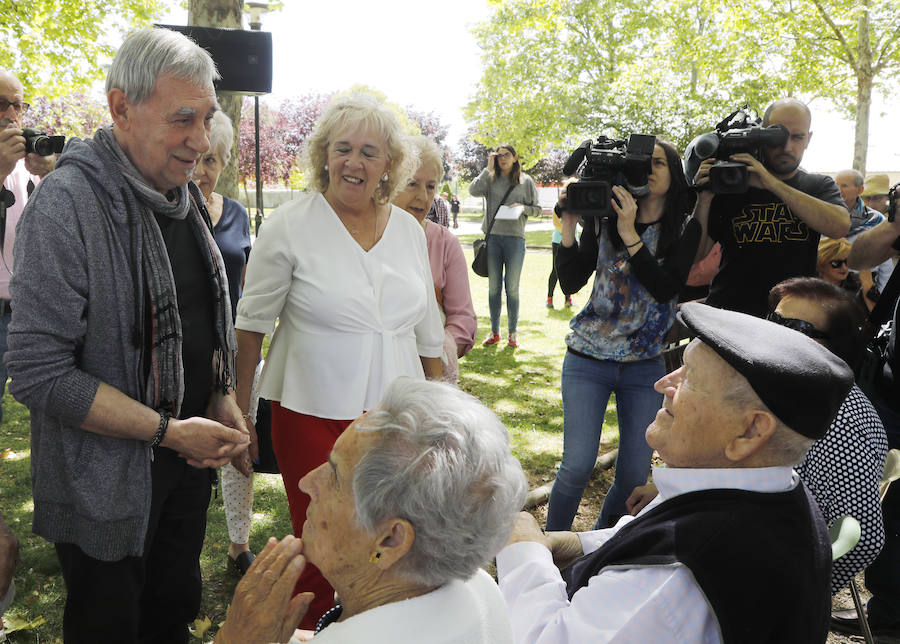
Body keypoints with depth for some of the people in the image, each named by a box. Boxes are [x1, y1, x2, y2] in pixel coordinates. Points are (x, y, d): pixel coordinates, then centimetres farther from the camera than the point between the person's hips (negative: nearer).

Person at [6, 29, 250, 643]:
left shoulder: (185, 195, 3)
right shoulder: (67, 204, -22)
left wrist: (224, 400, 0)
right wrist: (169, 430, -22)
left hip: (189, 457, 6)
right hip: (106, 485, -6)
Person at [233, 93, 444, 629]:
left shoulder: (410, 231, 6)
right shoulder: (290, 226, -5)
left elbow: (428, 334, 13)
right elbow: (252, 324, -1)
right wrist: (239, 416, -3)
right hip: (313, 415, -3)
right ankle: (311, 630, 30)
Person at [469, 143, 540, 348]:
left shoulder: (526, 181, 8)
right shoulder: (490, 179, 8)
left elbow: (537, 209, 9)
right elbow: (473, 190, -11)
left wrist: (523, 208, -11)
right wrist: (488, 169, -5)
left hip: (515, 238, -1)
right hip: (492, 237, 1)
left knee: (512, 287, 2)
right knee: (493, 286, 7)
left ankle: (513, 332, 13)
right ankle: (494, 332, 17)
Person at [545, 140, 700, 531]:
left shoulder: (685, 231, -1)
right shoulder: (603, 220, -1)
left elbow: (666, 288, -16)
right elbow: (570, 283, -6)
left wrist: (629, 233, -22)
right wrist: (569, 223, -16)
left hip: (646, 366, 1)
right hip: (588, 359, -1)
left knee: (634, 476, 5)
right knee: (577, 466, -10)